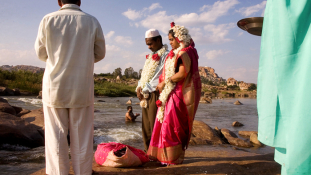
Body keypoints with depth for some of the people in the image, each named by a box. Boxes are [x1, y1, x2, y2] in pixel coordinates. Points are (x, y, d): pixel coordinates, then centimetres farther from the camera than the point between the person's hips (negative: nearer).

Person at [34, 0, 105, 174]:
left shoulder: (48, 19, -1)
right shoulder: (92, 21, 1)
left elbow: (41, 53, 8)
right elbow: (100, 53, 9)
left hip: (54, 86, 0)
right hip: (82, 88, 1)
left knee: (56, 135, 7)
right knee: (82, 136, 8)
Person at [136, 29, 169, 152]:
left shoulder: (165, 55, -8)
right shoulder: (151, 56, 21)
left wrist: (145, 90, -13)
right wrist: (139, 87, 3)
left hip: (155, 95, -8)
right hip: (145, 96, 8)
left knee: (155, 126, -4)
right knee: (146, 126, 11)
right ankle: (148, 151, 22)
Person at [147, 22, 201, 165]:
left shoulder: (185, 53, -10)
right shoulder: (176, 53, 19)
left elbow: (182, 74, -20)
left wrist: (165, 82, -14)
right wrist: (163, 83, 6)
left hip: (179, 94, -9)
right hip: (170, 94, 9)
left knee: (172, 126, -6)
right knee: (164, 123, 8)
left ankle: (173, 157, 6)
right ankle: (162, 154, 16)